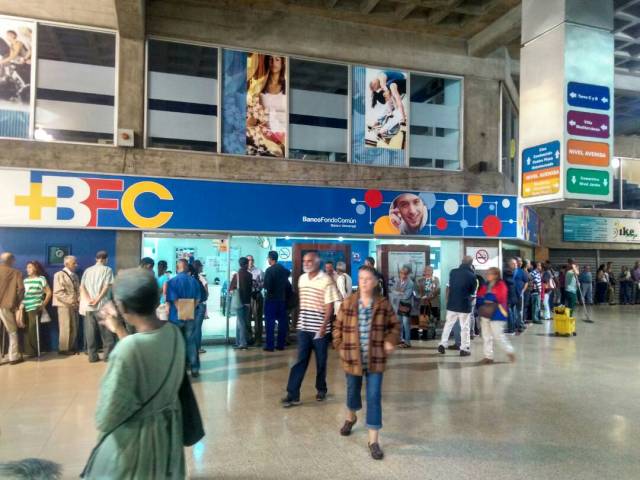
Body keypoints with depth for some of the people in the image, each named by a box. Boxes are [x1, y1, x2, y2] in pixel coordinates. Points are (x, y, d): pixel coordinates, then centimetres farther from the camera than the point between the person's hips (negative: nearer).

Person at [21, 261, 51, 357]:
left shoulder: (41, 278, 2)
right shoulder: (25, 280, 18)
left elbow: (49, 292, 1)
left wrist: (43, 305, -4)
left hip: (35, 308, -5)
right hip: (25, 308, 5)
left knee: (32, 330, -9)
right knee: (26, 330, -1)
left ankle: (33, 351, -2)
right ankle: (28, 351, 8)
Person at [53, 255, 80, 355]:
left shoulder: (75, 276, 15)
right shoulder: (59, 275, -6)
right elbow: (58, 292, -14)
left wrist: (78, 300, -4)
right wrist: (70, 301, -18)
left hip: (74, 305, 7)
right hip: (64, 305, -6)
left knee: (74, 328, 8)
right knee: (66, 328, -3)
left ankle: (71, 347, 17)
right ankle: (64, 349, 7)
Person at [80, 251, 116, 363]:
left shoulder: (87, 270, 13)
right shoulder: (107, 270, 0)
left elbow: (81, 287, 2)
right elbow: (107, 287, -12)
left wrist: (89, 300, -7)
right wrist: (97, 300, -12)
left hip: (89, 306, 4)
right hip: (102, 305, -4)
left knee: (91, 332, 8)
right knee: (106, 333, 3)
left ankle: (92, 356, 11)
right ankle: (108, 355, 3)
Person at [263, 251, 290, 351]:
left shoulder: (269, 270, -12)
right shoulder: (284, 270, 8)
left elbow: (266, 285, -18)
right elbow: (288, 284, 8)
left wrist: (269, 291, 2)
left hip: (271, 298, -6)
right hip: (282, 298, 6)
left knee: (270, 322, -1)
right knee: (282, 321, 9)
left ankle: (270, 345, -1)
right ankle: (280, 344, 14)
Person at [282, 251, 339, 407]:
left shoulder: (326, 280, -11)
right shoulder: (301, 278, 7)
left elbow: (329, 306, -12)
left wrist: (323, 326, -19)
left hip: (320, 328, -4)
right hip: (303, 327, 4)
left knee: (321, 361, 10)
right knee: (300, 361, 2)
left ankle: (321, 389, 29)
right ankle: (293, 395, 2)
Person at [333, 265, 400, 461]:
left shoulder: (383, 304, -6)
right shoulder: (348, 303, -6)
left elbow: (395, 325, 6)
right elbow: (338, 326, 3)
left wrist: (390, 341, -9)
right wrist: (340, 345, -5)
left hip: (375, 357, -1)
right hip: (352, 356, 1)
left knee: (374, 397, -2)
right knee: (353, 391, 20)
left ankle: (374, 440, 7)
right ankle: (351, 417, 52)